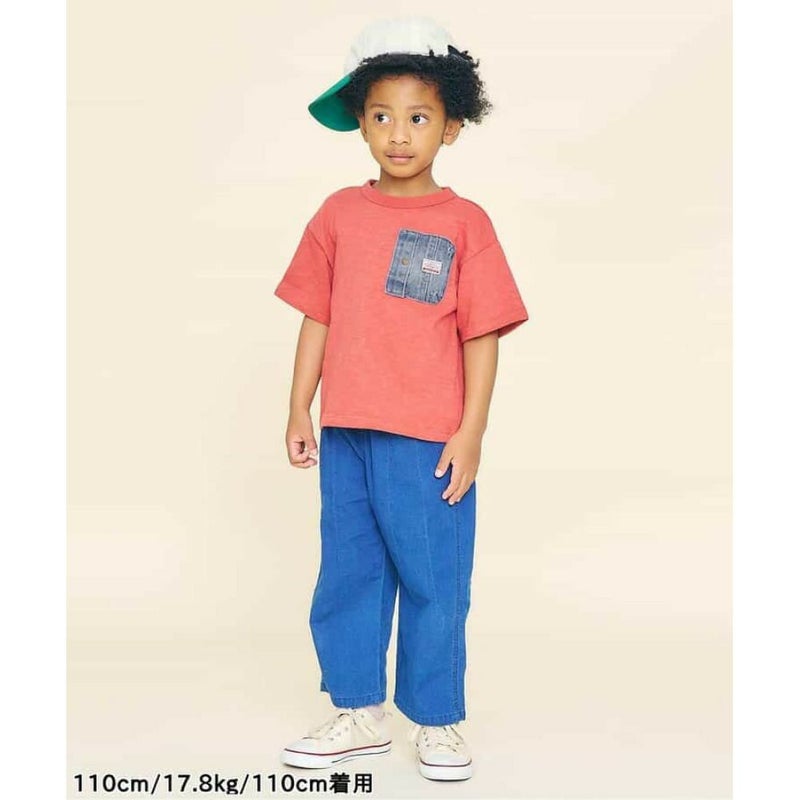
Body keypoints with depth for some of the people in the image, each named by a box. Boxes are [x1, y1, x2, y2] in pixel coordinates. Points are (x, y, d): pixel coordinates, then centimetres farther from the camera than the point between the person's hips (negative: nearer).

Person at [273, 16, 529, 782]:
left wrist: (470, 434, -8)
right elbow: (318, 318, 9)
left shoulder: (464, 222, -4)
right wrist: (298, 410, 7)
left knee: (434, 583, 6)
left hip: (429, 442, -3)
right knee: (347, 576, 13)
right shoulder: (339, 213, 5)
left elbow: (481, 336, -4)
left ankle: (437, 721, 24)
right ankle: (360, 712, 30)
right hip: (346, 435, 4)